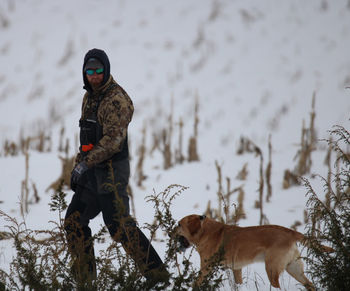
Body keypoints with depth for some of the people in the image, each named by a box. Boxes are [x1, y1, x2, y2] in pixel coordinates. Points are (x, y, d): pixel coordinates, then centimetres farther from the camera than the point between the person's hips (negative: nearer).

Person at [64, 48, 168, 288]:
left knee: (118, 225, -14)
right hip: (92, 172, 9)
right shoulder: (90, 98, 16)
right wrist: (78, 165, 18)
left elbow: (113, 139, -22)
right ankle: (84, 278, 18)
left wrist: (86, 163, -24)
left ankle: (157, 275, -13)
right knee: (74, 221, 10)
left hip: (111, 170, -9)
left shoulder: (116, 99, -13)